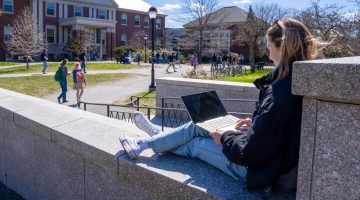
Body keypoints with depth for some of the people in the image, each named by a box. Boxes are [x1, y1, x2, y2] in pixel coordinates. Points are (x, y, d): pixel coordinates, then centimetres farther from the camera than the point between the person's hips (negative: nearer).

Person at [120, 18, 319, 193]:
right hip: (267, 156, 8)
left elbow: (249, 152, -28)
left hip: (257, 168, -7)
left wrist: (225, 138, -11)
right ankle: (159, 136, 35)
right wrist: (255, 123, 7)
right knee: (197, 126, 13)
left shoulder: (283, 92, -32)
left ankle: (143, 144, 31)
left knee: (196, 144, 10)